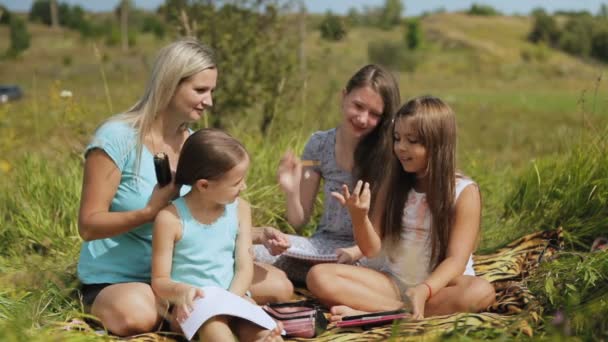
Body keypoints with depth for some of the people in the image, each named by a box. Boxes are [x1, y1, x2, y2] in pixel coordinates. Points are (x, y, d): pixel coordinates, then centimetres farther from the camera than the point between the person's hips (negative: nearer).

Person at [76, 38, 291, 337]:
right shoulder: (116, 138, -16)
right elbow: (89, 226, -18)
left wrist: (256, 236, -11)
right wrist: (151, 211, -32)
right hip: (116, 278, -6)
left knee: (278, 285, -5)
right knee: (137, 317, -41)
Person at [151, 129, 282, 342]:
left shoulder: (239, 209, 6)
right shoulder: (171, 218, -7)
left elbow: (244, 267, 2)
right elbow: (159, 281, -4)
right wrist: (180, 290, -27)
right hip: (191, 303, -4)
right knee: (211, 319, -36)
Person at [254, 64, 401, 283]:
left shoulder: (387, 154, -9)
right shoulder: (320, 145, 0)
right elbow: (299, 221, 5)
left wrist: (359, 250, -24)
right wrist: (291, 192, -16)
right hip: (324, 244, 2)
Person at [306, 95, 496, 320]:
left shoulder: (464, 192, -7)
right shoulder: (392, 184, 3)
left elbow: (456, 260, -14)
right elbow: (371, 249, 2)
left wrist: (423, 291, -33)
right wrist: (359, 216, -19)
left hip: (438, 284, -2)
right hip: (392, 282, 3)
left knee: (482, 291, -37)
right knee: (319, 277, -19)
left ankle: (372, 312, -36)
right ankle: (403, 310, -30)